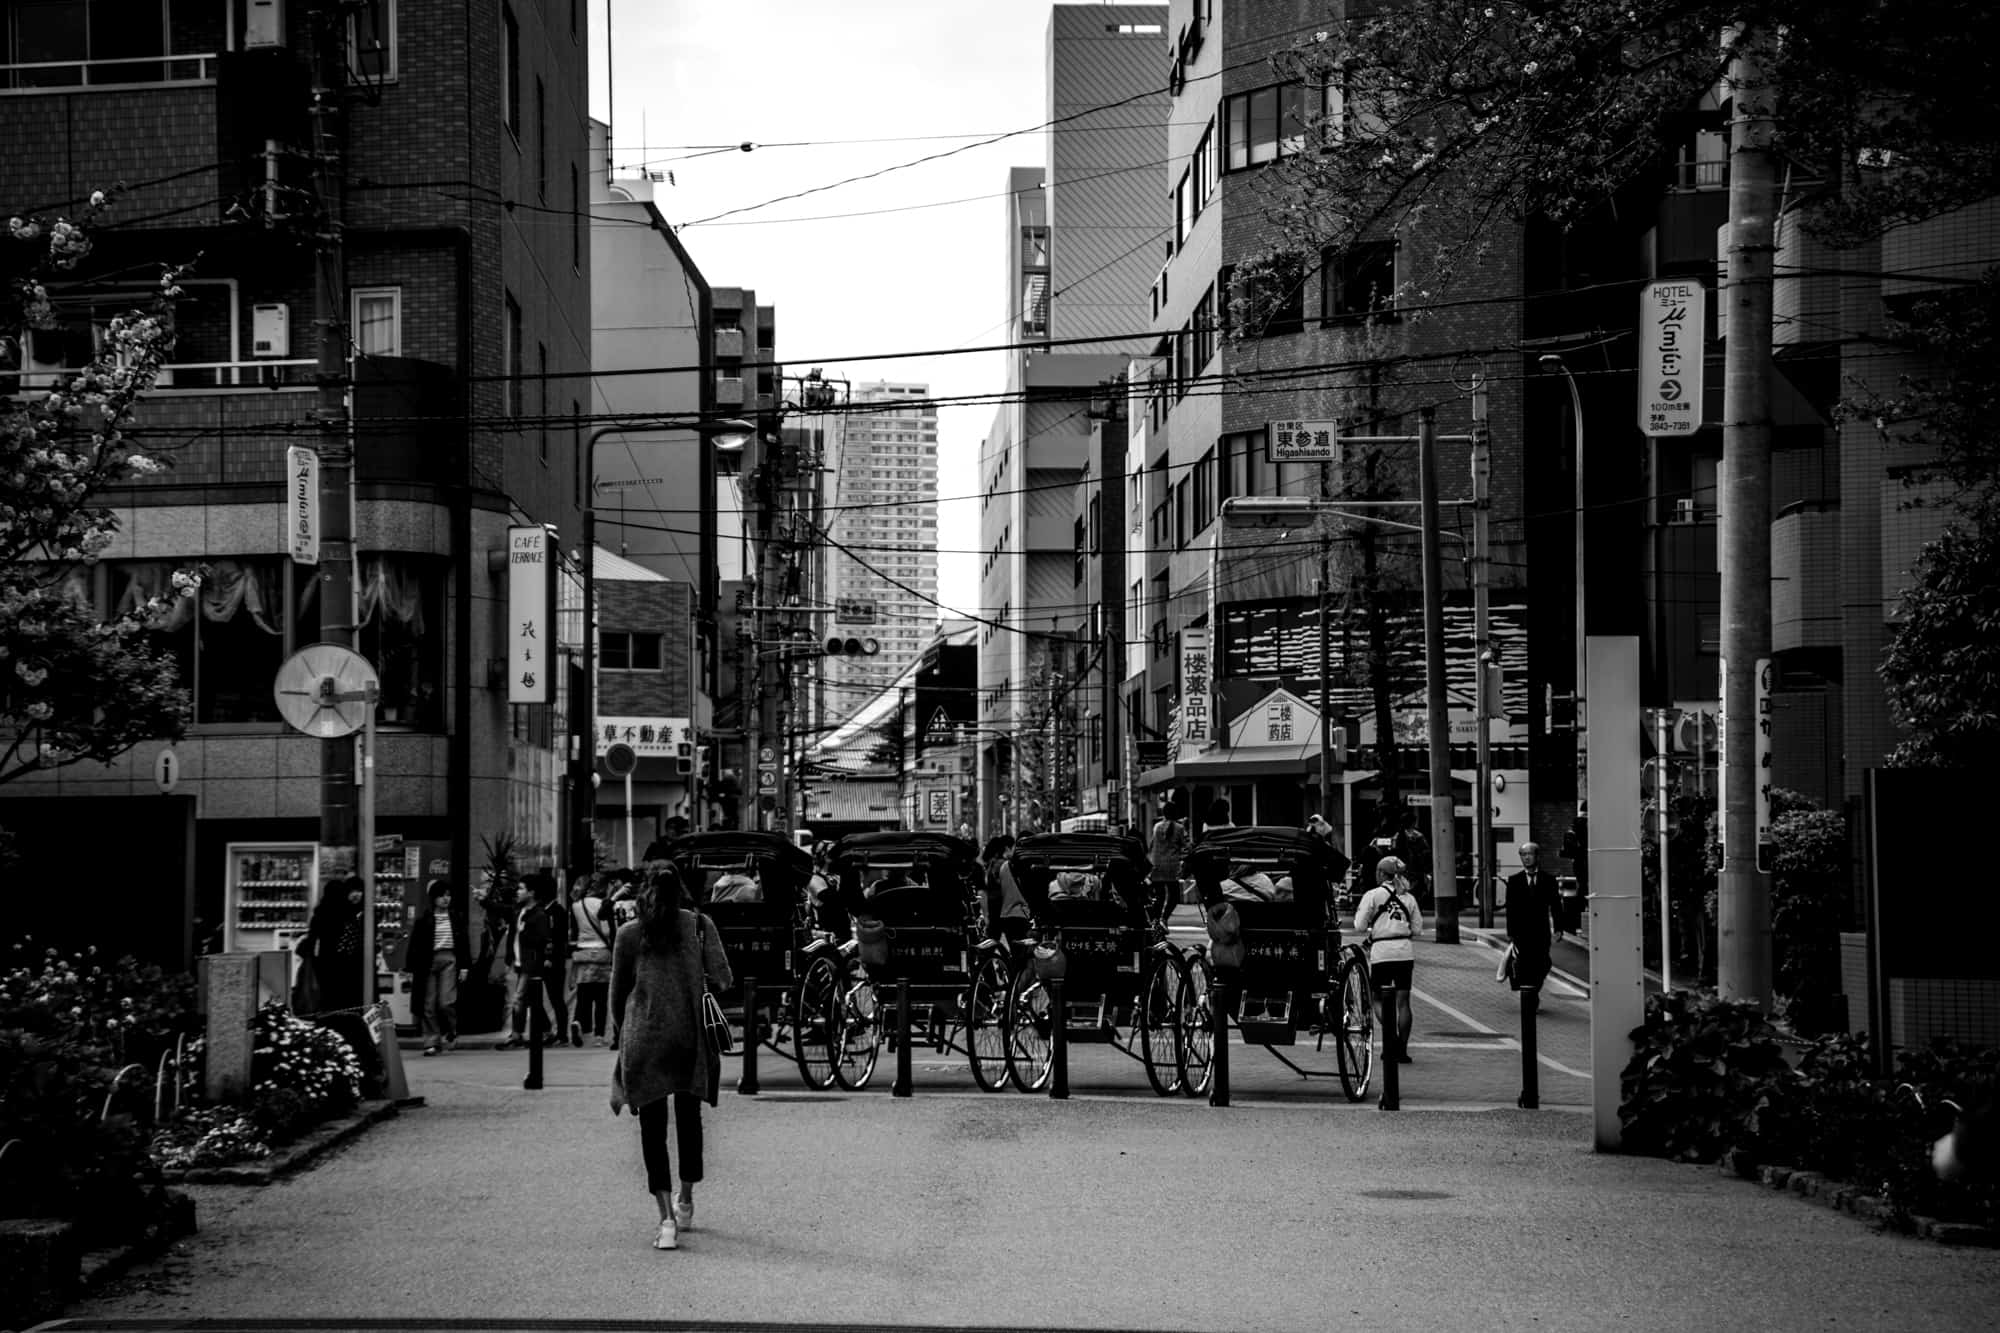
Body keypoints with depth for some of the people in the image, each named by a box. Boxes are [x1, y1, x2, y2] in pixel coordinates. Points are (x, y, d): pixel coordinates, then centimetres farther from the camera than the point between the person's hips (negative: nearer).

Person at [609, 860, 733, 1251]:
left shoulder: (629, 934, 3)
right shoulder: (699, 925, 2)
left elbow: (618, 992, 9)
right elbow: (722, 977, -5)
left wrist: (623, 1029, 25)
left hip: (643, 1038, -1)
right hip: (690, 1036, 1)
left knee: (653, 1126, 0)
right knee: (689, 1117, 20)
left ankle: (667, 1218, -13)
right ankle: (686, 1203, 34)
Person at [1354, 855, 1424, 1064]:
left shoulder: (1372, 895, -2)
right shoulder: (1408, 898, 9)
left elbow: (1360, 926, -5)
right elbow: (1417, 929, 9)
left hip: (1381, 952, -3)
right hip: (1405, 952, 3)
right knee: (1403, 1001, 6)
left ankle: (1391, 1037, -16)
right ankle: (1401, 1050, 6)